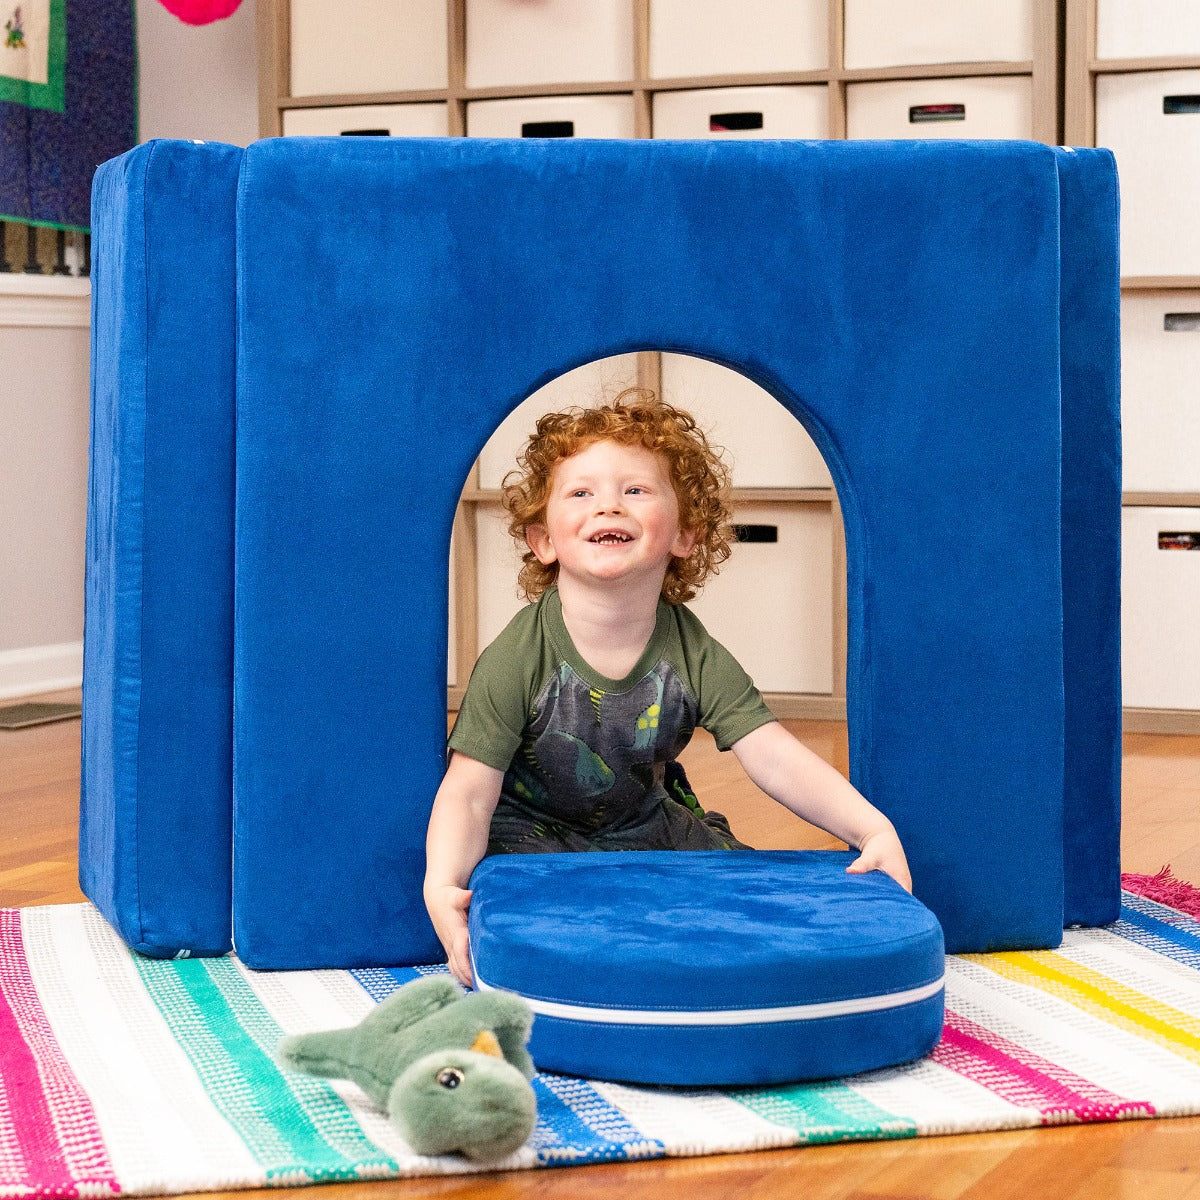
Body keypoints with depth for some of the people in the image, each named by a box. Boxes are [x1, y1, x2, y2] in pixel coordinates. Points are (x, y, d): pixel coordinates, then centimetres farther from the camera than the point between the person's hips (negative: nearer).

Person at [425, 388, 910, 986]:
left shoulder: (693, 654, -16)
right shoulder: (518, 659, -26)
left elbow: (774, 756, -22)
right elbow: (469, 792, -28)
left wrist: (872, 828, -38)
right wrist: (442, 886, -48)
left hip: (647, 828, 4)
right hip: (531, 834, -4)